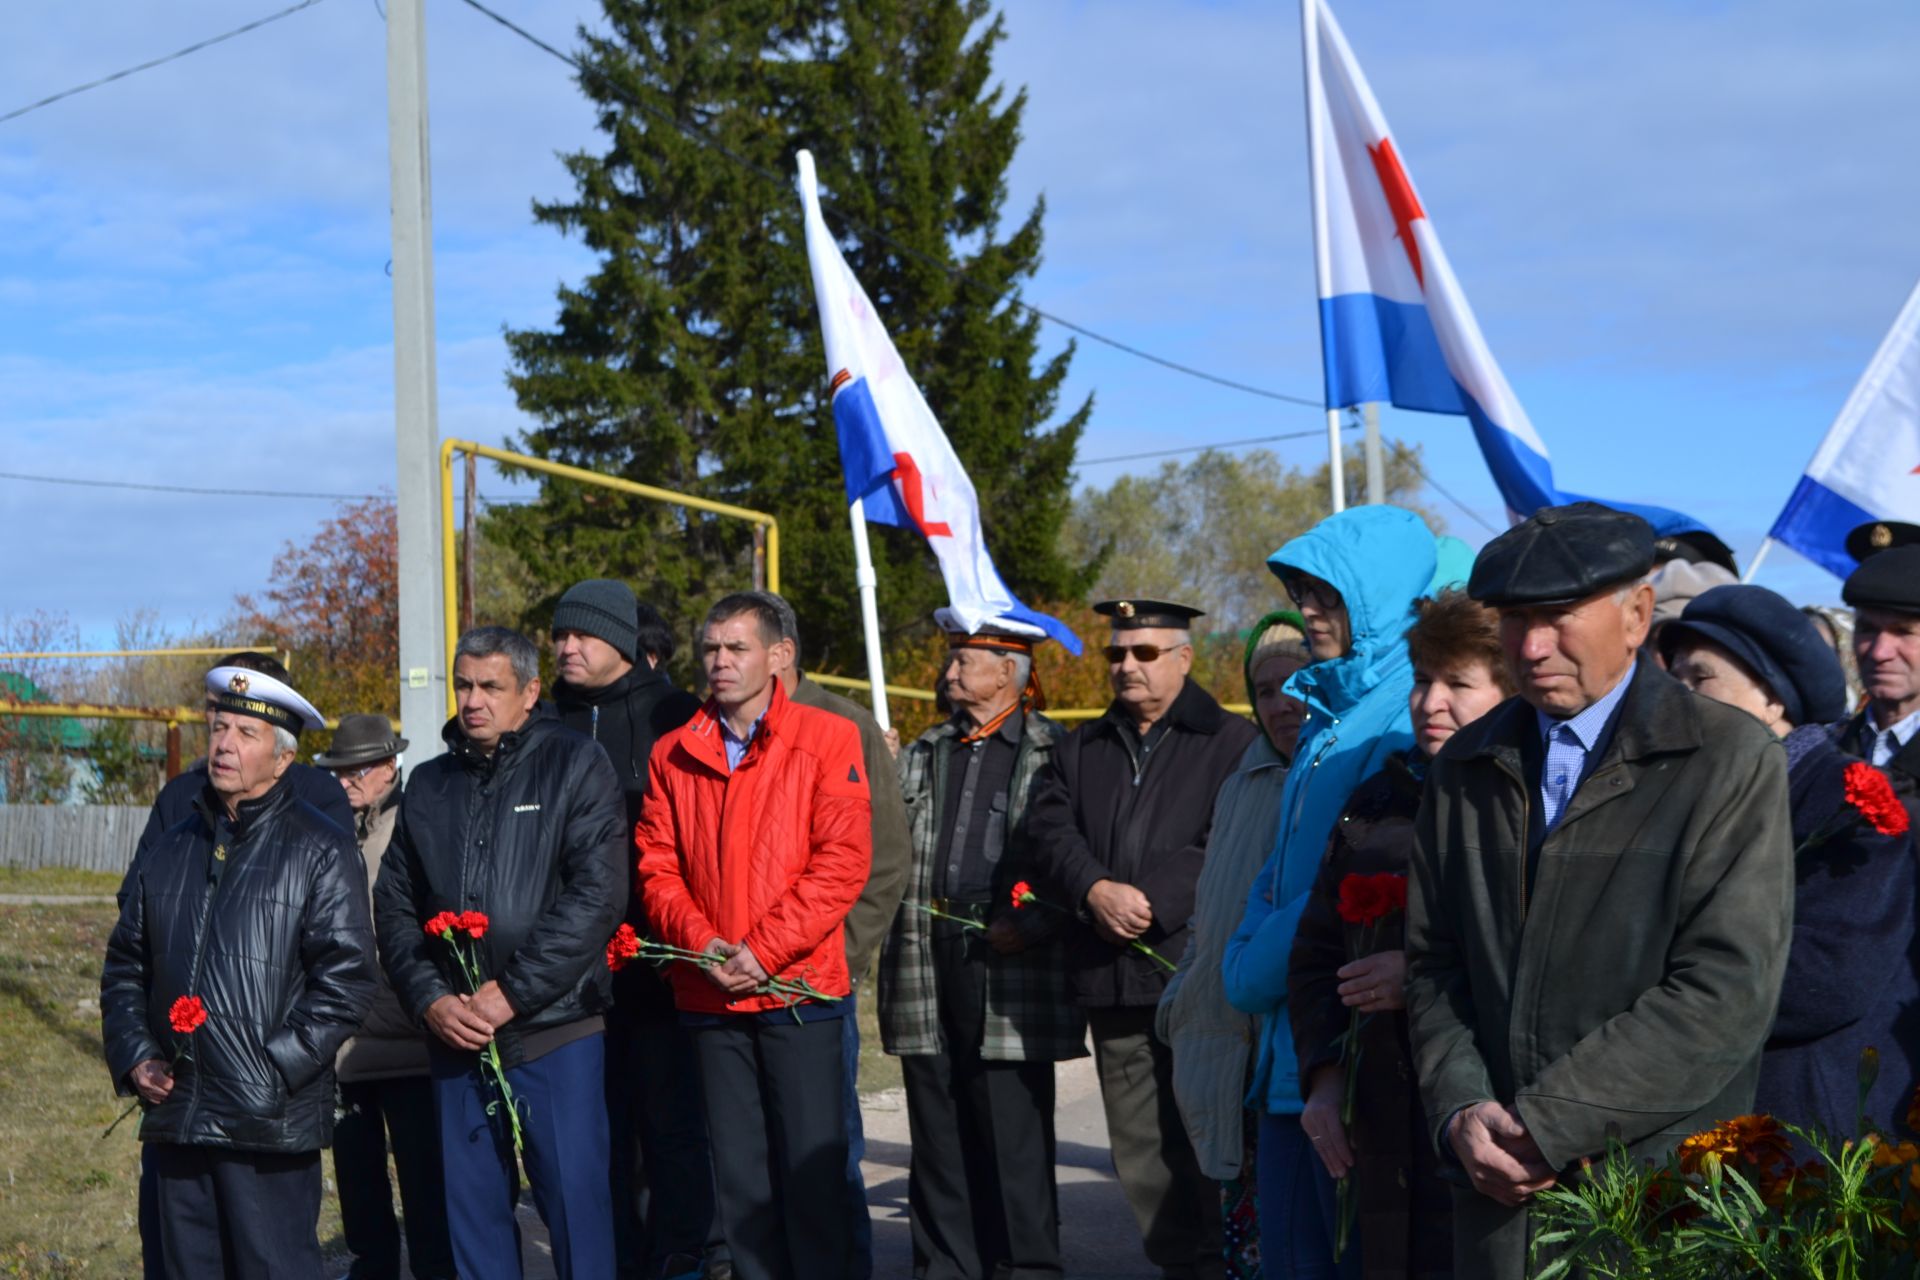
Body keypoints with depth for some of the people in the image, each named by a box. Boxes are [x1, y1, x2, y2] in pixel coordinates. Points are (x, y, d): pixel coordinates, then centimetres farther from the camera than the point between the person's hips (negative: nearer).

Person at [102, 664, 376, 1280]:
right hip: (175, 1117, 5)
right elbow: (124, 967, 21)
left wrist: (276, 1069, -14)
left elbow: (346, 979, -8)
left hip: (269, 1129, -5)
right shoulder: (170, 849, 16)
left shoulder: (322, 853, -2)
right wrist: (133, 1056, 6)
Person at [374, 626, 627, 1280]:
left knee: (576, 1199, -4)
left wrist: (510, 992, -13)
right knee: (471, 1206, 9)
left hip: (556, 1033, -4)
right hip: (455, 1037, 5)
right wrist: (430, 998, -3)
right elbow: (394, 906, 13)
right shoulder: (429, 784, 14)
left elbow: (598, 895, -11)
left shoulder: (576, 764, -1)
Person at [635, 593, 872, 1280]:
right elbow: (657, 866, 8)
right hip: (710, 995, 4)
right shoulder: (673, 754, 10)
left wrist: (764, 949, -13)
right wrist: (700, 942, -9)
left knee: (812, 1165, -1)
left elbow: (843, 860, -9)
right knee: (737, 1172, 9)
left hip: (800, 990, -3)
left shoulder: (827, 739, -1)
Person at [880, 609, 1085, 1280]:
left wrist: (1031, 926, -12)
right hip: (929, 970, 5)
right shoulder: (923, 755, 19)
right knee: (938, 1132, 8)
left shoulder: (1055, 754, 2)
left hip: (1011, 971, -5)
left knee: (1015, 1135, -3)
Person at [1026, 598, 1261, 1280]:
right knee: (1139, 1150, 6)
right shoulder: (1080, 749, 20)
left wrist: (1152, 899, -16)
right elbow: (1050, 831, 6)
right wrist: (1094, 890, -13)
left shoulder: (1232, 742, 3)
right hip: (1112, 978, 5)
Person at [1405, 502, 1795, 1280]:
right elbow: (1435, 965, 12)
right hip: (1500, 1189, 4)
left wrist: (1545, 1122, -15)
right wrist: (1459, 1112, -6)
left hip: (1663, 1204, -4)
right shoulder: (1466, 769, 10)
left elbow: (1725, 992, -14)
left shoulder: (1734, 762, -6)